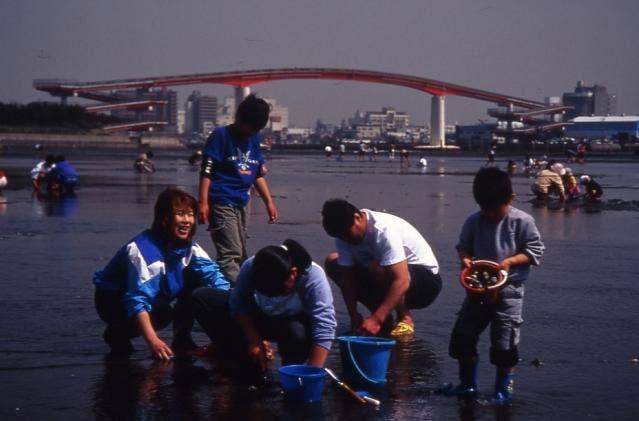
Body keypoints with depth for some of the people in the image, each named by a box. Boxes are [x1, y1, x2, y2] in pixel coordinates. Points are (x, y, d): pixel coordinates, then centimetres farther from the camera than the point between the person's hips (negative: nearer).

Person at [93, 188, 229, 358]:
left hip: (155, 297, 7)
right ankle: (117, 334, -8)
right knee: (162, 312, -35)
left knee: (197, 280, -13)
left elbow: (213, 275, -17)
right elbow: (137, 300, -39)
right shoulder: (142, 249, -32)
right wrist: (153, 341, -49)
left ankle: (182, 339, -1)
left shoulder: (190, 248, -9)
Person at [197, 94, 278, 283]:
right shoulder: (221, 135, -8)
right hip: (221, 203, -8)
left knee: (240, 255, 11)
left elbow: (258, 174, 20)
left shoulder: (254, 139, 12)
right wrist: (203, 202, -19)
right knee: (231, 253, -15)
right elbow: (206, 171, -12)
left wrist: (269, 202, 15)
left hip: (240, 204, 8)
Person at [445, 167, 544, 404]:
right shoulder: (474, 222, 1)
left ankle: (504, 388, 15)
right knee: (462, 337, 6)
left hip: (508, 289, -4)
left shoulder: (522, 222, -10)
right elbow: (463, 246, 13)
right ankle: (468, 384, 22)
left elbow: (534, 251, -7)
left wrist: (510, 261, -20)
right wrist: (465, 258, -9)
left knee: (504, 343, -3)